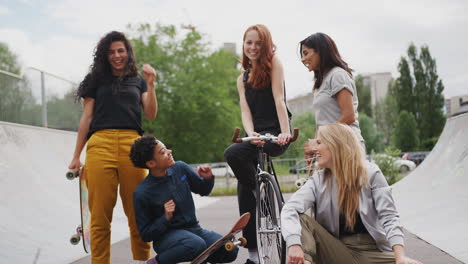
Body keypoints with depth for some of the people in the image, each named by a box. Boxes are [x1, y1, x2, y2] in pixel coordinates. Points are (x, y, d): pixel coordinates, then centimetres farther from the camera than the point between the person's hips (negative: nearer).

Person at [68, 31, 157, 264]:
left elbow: (151, 115, 10)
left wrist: (151, 84, -1)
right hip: (100, 144, 0)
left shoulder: (138, 82, 21)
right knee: (100, 213, -4)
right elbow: (86, 118, 15)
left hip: (132, 145, 1)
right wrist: (76, 156, 10)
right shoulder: (96, 80, 18)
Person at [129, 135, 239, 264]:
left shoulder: (180, 168, -2)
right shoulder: (142, 193, -15)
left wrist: (208, 178, -5)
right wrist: (166, 218, -24)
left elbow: (203, 190, 17)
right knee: (196, 244, -36)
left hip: (193, 228, 5)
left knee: (230, 251, -17)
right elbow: (146, 234, -9)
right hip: (166, 235, -5)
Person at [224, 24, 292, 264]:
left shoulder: (273, 63, 1)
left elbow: (279, 100, -11)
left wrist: (285, 132, -23)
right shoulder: (242, 79, 15)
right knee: (244, 191, -1)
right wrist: (251, 134, -19)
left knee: (233, 153, -29)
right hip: (258, 136, 6)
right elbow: (245, 111, 1)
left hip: (276, 134, -6)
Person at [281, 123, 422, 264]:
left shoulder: (370, 173, -2)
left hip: (372, 252, -1)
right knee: (301, 220, -20)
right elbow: (290, 209, -14)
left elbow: (388, 217, -9)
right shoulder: (318, 180, 2)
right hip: (336, 251, 2)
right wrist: (294, 244, -35)